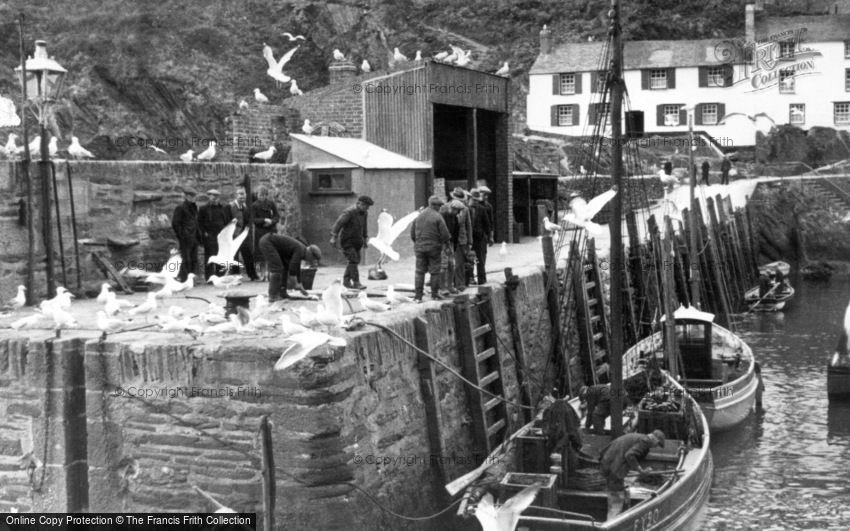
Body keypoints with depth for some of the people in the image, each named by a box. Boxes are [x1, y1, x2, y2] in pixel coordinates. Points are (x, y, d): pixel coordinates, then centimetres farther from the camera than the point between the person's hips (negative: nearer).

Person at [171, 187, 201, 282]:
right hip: (186, 239, -8)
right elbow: (175, 224, -11)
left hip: (194, 239, 8)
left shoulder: (194, 207, 17)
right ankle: (182, 279, -5)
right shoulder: (180, 208, -8)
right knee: (186, 260, -10)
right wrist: (181, 237, -13)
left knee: (194, 260, 9)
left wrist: (198, 235, 15)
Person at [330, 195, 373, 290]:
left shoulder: (364, 213, 3)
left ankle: (346, 281, 22)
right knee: (353, 260, -16)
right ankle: (356, 283, -16)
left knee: (354, 261, 9)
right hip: (346, 241, -8)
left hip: (356, 241, 8)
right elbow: (338, 223, -25)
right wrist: (333, 237, -31)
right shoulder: (349, 212, -21)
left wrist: (365, 239, 20)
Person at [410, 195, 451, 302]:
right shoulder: (437, 217, -10)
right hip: (433, 247, -4)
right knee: (435, 271, 7)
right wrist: (446, 240, 10)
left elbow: (412, 233, 10)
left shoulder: (419, 216, 6)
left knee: (419, 271, 5)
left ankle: (418, 295, 2)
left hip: (419, 246, 4)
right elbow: (445, 234, -11)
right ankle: (434, 294, 13)